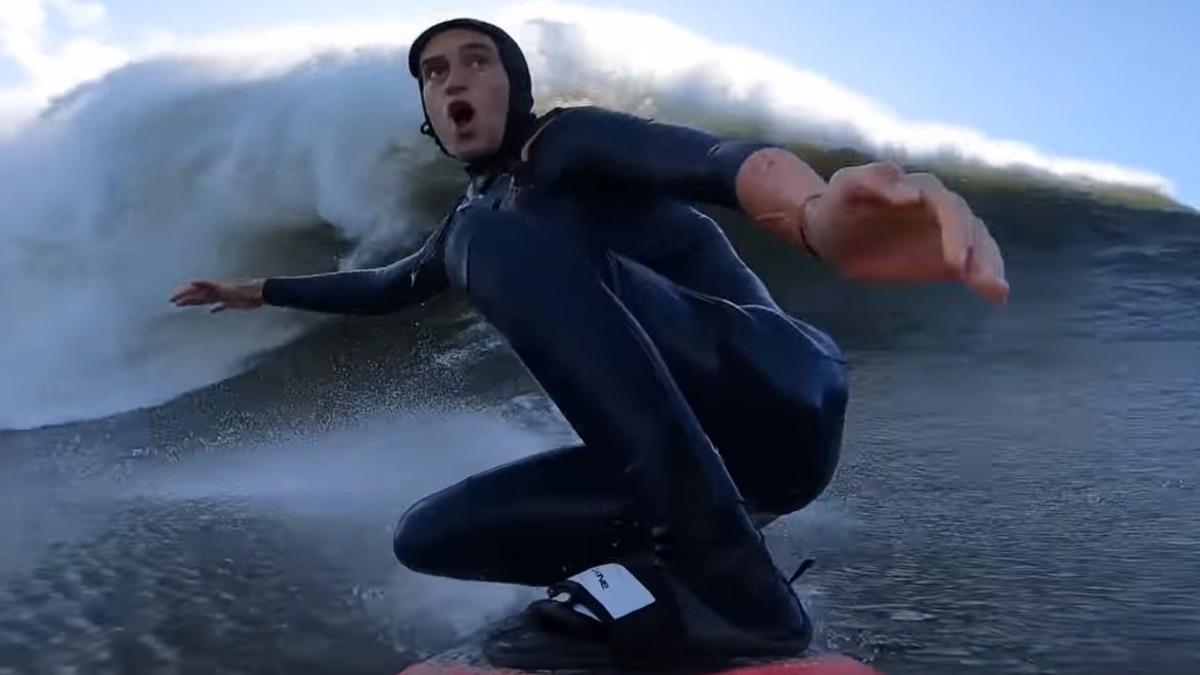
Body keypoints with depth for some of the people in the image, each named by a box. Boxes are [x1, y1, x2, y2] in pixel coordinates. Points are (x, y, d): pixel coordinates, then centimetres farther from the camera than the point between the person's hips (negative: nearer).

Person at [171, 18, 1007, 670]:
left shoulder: (568, 143, -1)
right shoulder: (475, 213, 24)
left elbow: (712, 160, -24)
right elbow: (387, 287, 43)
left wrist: (819, 213, -47)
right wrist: (257, 291, 52)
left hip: (777, 388, -7)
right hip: (690, 450, 8)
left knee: (495, 240, -26)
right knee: (426, 536, 4)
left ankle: (726, 579, -29)